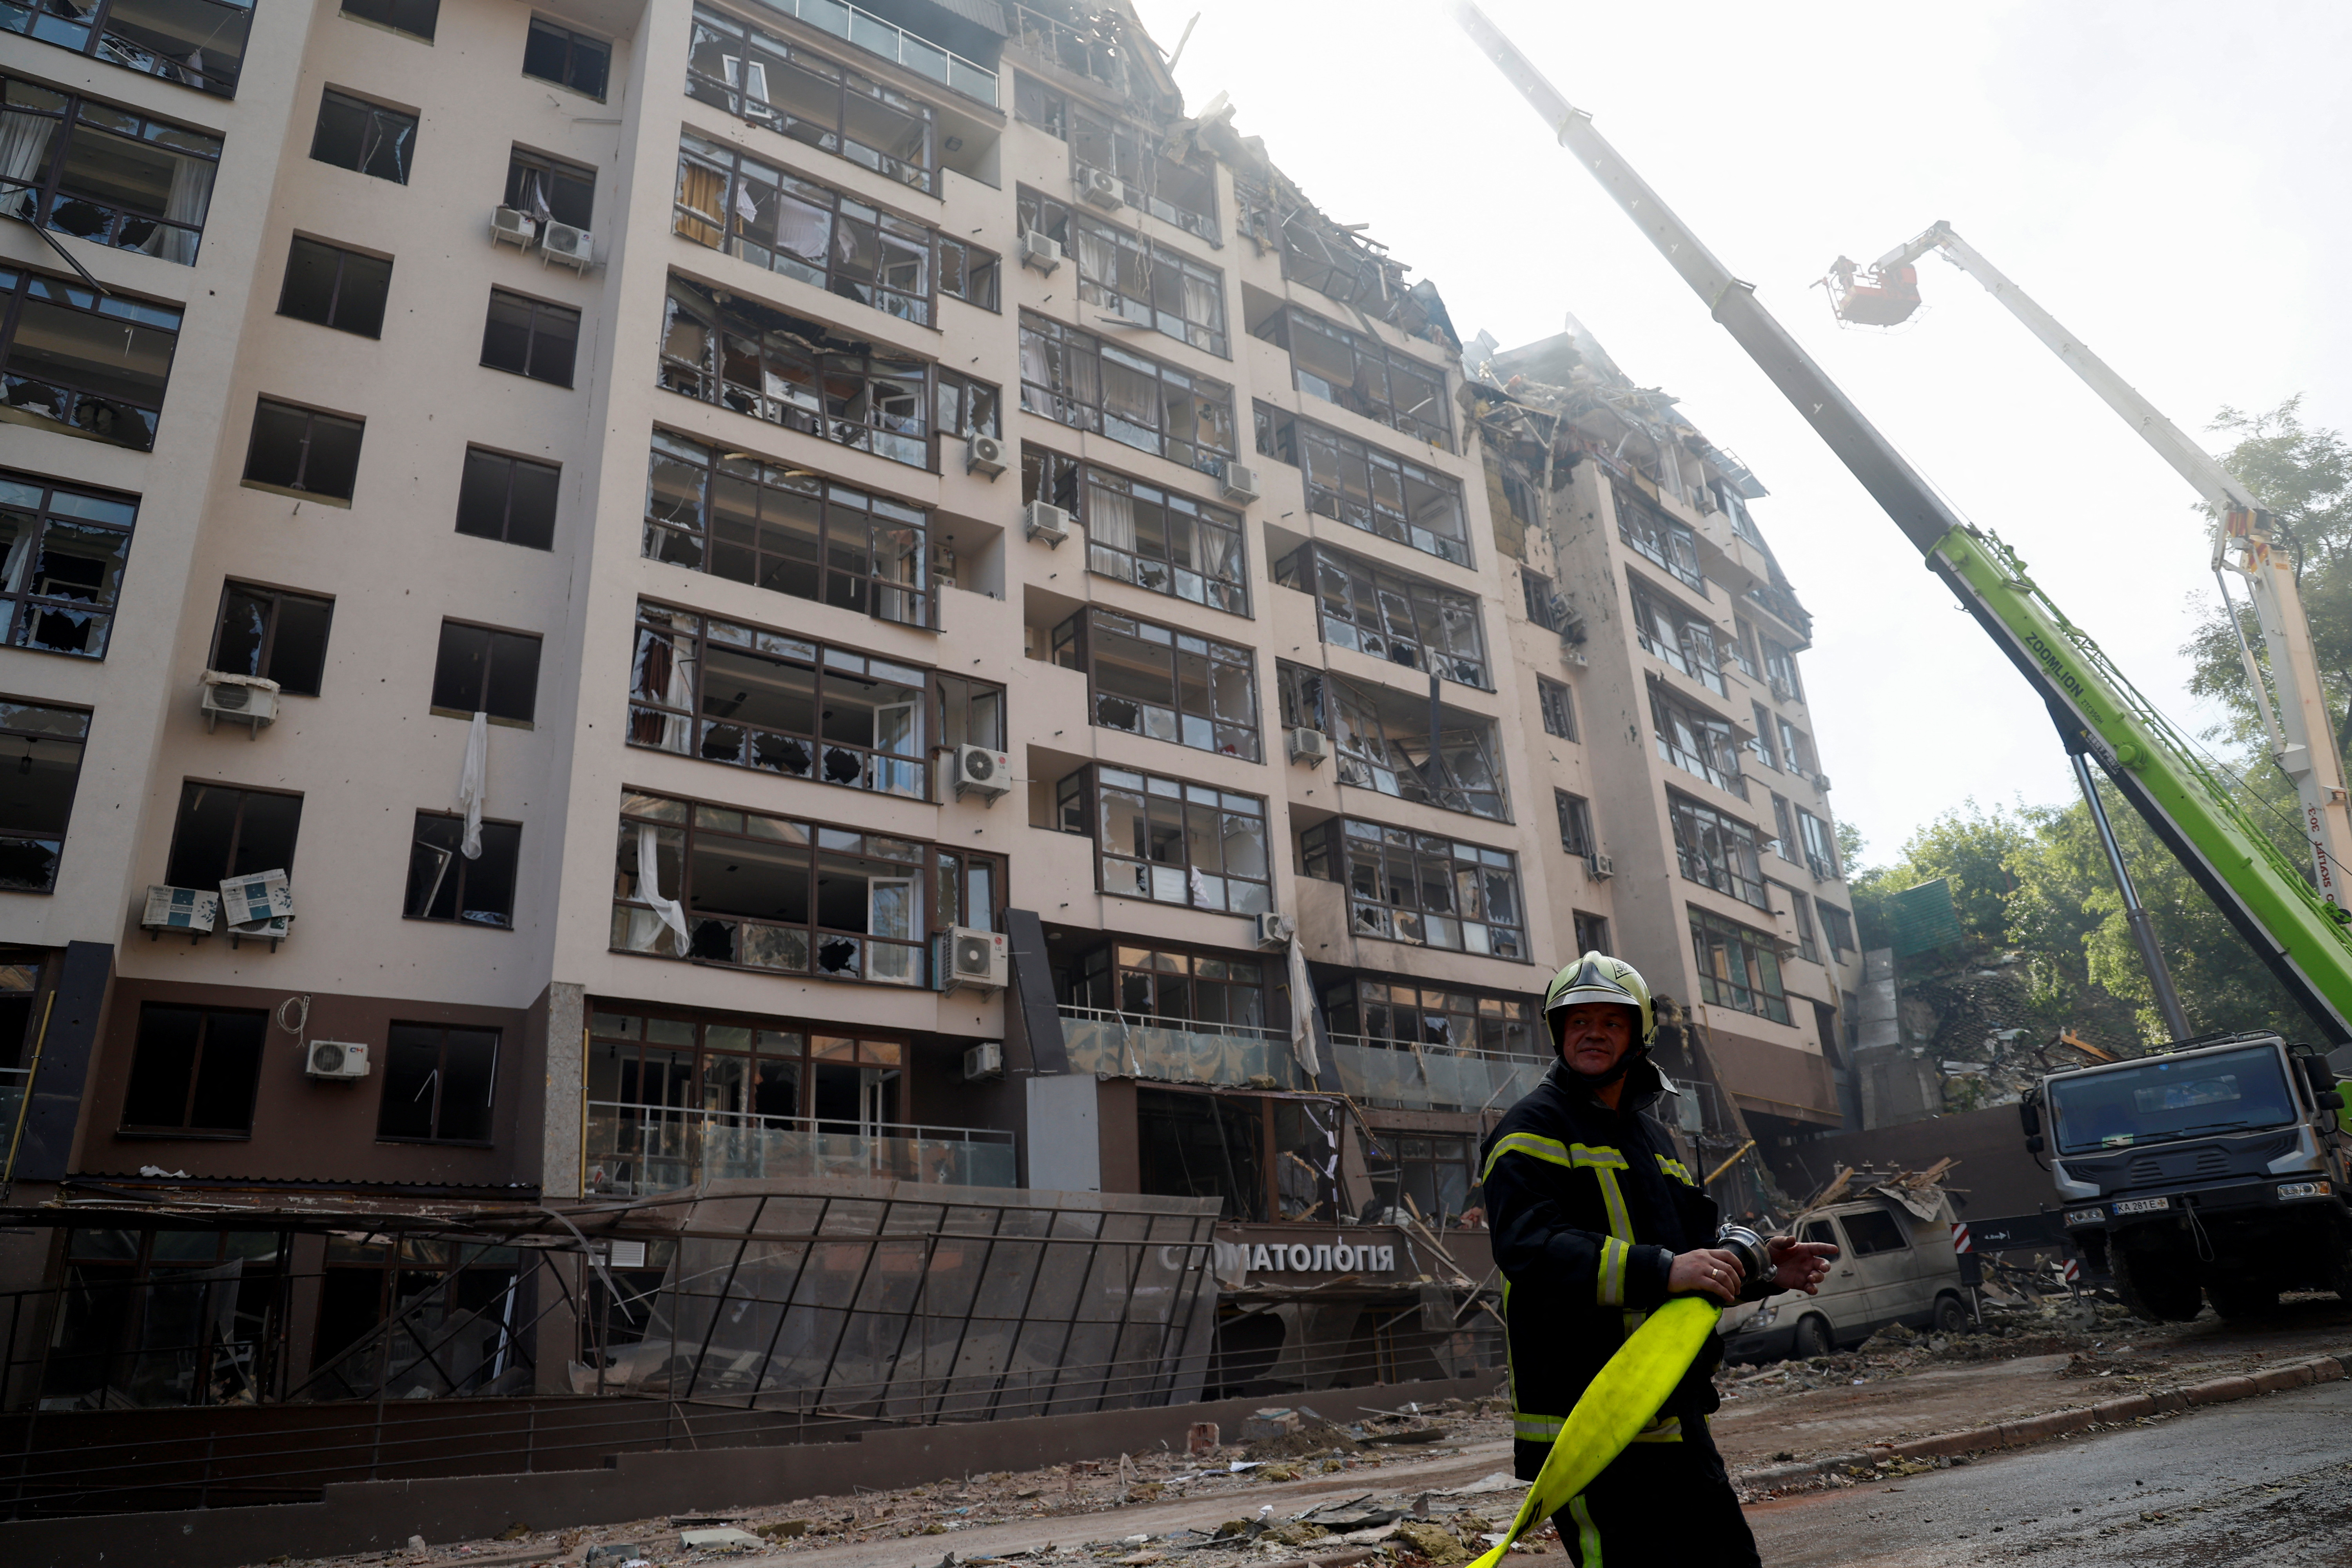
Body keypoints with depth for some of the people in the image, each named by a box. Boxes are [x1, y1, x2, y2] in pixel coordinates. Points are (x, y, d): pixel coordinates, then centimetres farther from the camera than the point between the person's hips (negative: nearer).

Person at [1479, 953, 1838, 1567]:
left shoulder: (1651, 1141, 20)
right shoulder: (1533, 1130, -8)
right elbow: (1530, 1246, -24)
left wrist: (1764, 1269, 8)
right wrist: (1661, 1270, -34)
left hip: (1675, 1420, 9)